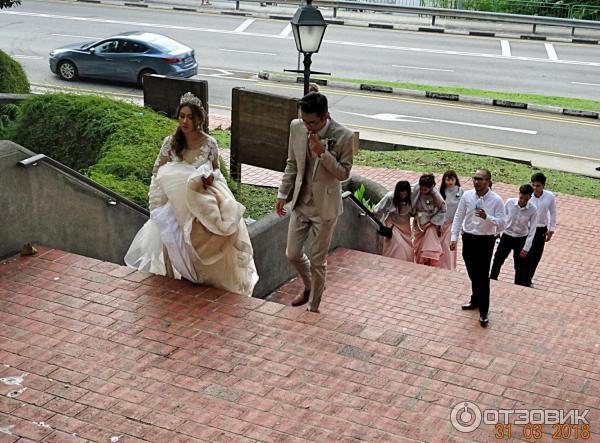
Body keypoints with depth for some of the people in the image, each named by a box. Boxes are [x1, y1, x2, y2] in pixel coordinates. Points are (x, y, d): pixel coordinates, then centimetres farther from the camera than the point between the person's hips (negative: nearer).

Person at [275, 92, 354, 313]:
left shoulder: (343, 136, -19)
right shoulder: (296, 127, -6)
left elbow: (344, 173, -13)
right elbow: (292, 163, 7)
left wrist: (323, 153, -27)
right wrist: (282, 194, 9)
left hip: (325, 206, -4)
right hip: (300, 203, 4)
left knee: (318, 261, 6)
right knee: (292, 254, 12)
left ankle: (313, 307, 24)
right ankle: (310, 286, 42)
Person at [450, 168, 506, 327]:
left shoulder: (496, 200, -14)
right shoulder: (467, 195, -4)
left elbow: (502, 224, -14)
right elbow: (458, 217, 2)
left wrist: (486, 217, -30)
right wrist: (454, 237, -3)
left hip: (485, 241, -4)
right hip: (468, 238, 4)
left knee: (483, 276, -1)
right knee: (472, 273, 20)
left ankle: (484, 311, 10)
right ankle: (476, 300, 41)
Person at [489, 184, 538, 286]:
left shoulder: (533, 210, -19)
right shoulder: (509, 202, -17)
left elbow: (532, 230, -14)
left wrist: (526, 248, -15)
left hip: (521, 239, -1)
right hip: (506, 236, 1)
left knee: (520, 266, 8)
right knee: (498, 260, 12)